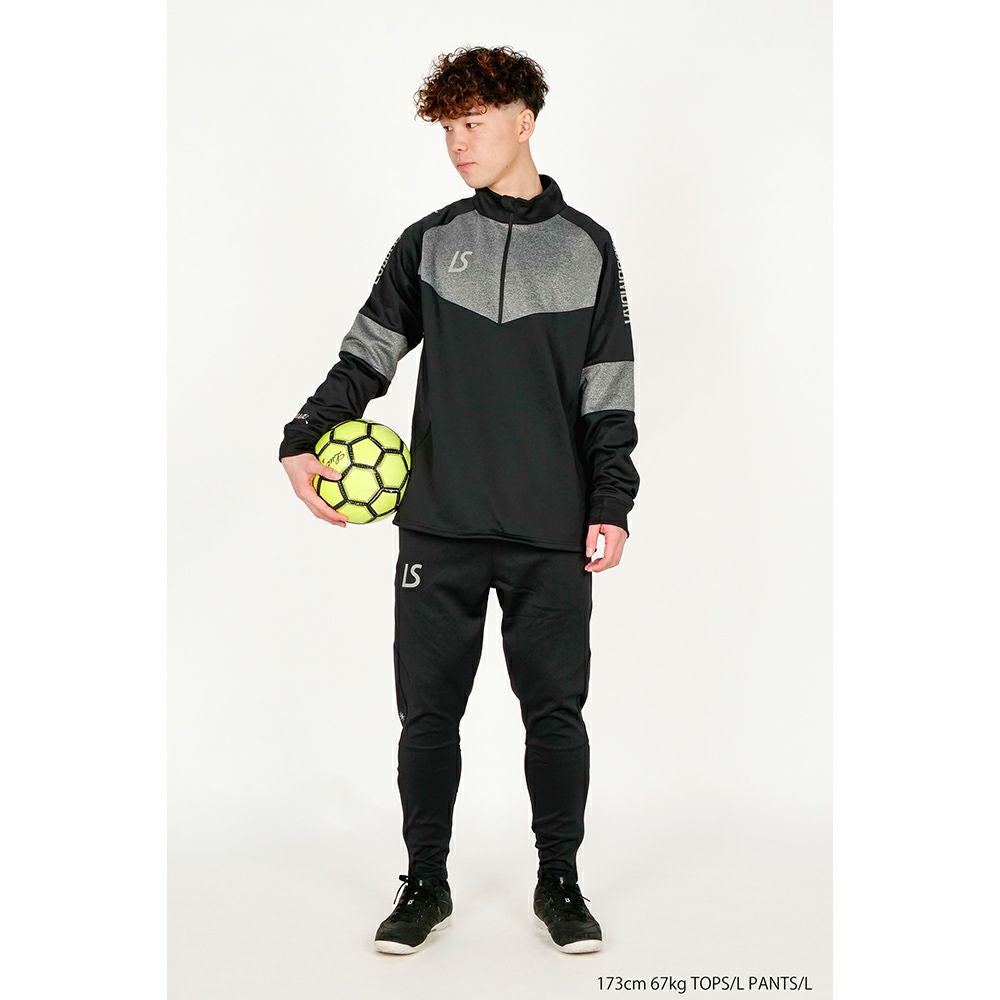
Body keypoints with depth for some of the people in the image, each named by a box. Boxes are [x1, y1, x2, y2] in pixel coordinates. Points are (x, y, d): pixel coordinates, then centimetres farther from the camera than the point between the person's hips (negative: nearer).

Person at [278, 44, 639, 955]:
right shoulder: (427, 244, 9)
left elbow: (610, 394, 5)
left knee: (556, 710, 3)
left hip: (553, 535, -1)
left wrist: (611, 504, -2)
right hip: (438, 528, 1)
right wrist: (305, 441, -7)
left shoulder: (586, 248, 7)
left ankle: (560, 882, 21)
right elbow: (366, 359, 8)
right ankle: (425, 882, 22)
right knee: (428, 710, 6)